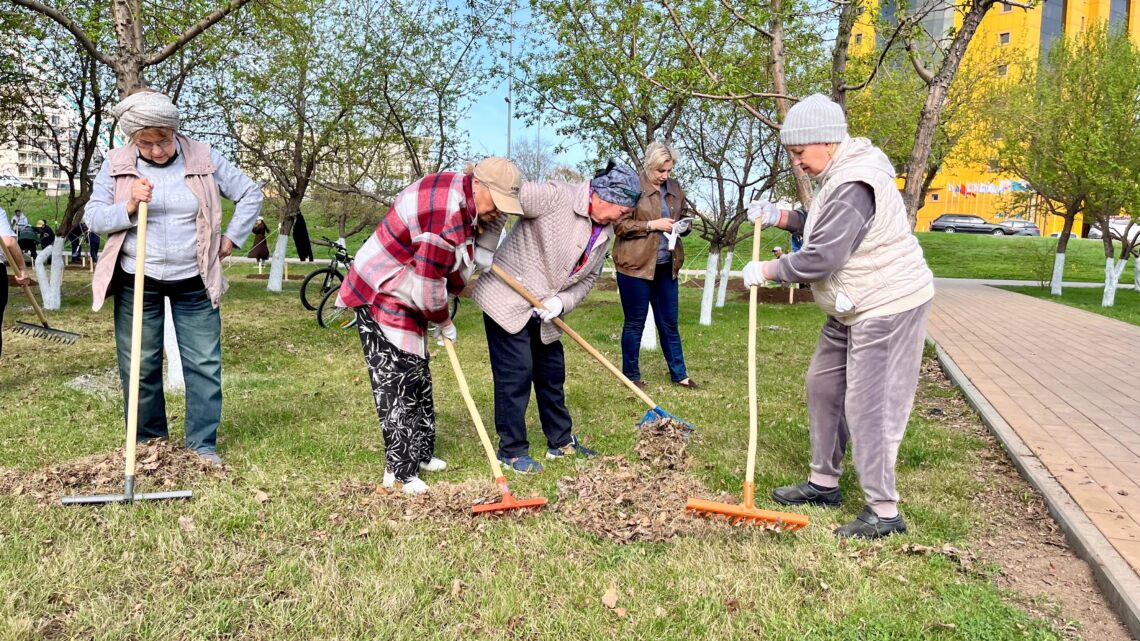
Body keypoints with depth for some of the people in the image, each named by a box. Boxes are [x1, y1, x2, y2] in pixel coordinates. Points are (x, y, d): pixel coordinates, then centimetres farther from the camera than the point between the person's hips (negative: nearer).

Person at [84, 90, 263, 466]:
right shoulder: (116, 164, -1)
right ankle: (148, 441, 22)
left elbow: (250, 193, 6)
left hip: (194, 283, 0)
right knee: (139, 366, 7)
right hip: (137, 282, 1)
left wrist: (231, 239, 1)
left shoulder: (204, 159, -2)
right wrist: (129, 206, -18)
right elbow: (92, 219, -1)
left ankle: (203, 444, 11)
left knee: (204, 364, 1)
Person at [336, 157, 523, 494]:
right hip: (380, 297, -11)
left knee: (417, 377, 16)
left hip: (405, 297, 11)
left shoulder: (465, 197, 2)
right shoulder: (446, 212, -31)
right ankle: (400, 470, -1)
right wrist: (443, 321, -9)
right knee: (397, 381, -9)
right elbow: (428, 285, -26)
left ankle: (420, 454, 29)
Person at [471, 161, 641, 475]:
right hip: (507, 300, -8)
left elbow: (588, 278, 7)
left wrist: (562, 301, -11)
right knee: (516, 375, -4)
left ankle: (561, 442, 32)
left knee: (552, 374, 16)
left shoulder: (605, 232, 3)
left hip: (545, 313, 8)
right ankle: (511, 451, 11)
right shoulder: (555, 196, -23)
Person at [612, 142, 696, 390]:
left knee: (669, 322, 13)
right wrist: (652, 224, -18)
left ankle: (679, 374, 23)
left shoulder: (674, 188, 10)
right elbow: (620, 225, -12)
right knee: (635, 322, 6)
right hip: (636, 265, -6)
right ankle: (631, 375, 18)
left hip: (666, 265, 6)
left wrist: (682, 226, 0)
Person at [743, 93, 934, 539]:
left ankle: (884, 511, 4)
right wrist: (782, 217, 7)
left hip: (886, 307, -11)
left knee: (869, 406, -7)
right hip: (854, 307, 11)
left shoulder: (852, 186, -25)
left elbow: (822, 257, -27)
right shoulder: (837, 174, 9)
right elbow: (823, 227, 23)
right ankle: (824, 481, 29)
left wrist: (767, 271, -14)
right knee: (824, 385, 16)